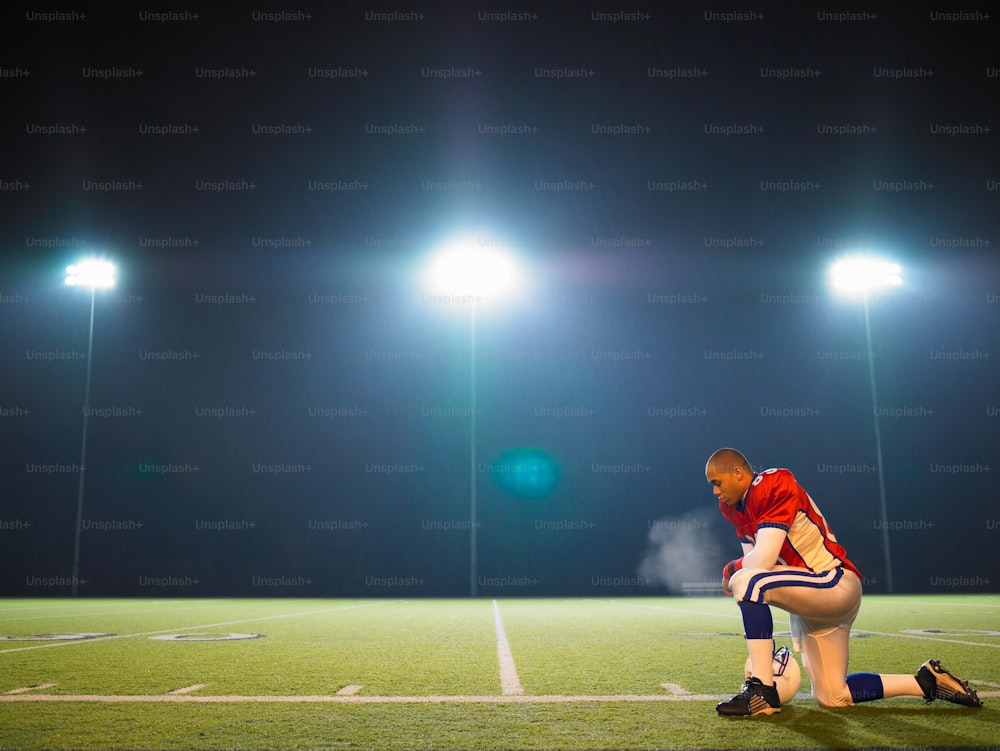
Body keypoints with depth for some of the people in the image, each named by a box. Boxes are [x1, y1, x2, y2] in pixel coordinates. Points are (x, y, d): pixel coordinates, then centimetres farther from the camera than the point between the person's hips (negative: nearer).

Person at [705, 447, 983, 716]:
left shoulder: (775, 486, -20)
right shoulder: (735, 505, 8)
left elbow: (763, 561, -27)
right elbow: (755, 563, 8)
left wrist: (729, 571, -9)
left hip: (835, 583, -10)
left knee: (746, 580, -32)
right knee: (831, 697, 13)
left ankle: (762, 691, -26)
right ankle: (926, 681, 25)